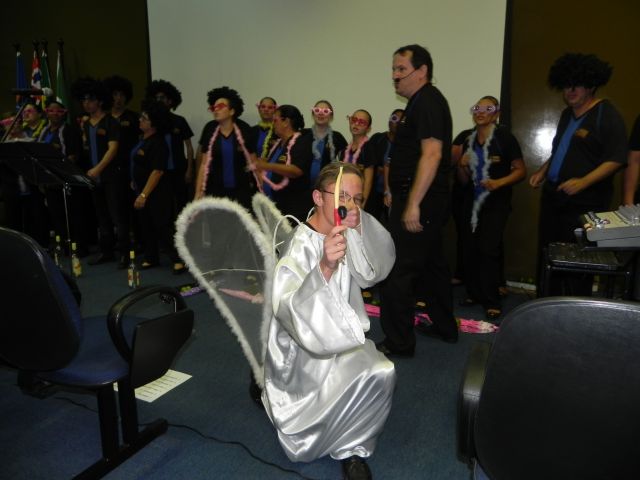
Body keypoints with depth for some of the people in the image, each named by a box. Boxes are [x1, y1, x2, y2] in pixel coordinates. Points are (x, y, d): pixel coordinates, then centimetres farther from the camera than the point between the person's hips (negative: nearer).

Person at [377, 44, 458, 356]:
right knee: (431, 263, 18)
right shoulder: (424, 101, 20)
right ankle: (445, 327, 32)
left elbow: (431, 154, -23)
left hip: (418, 201, -11)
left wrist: (413, 204, -27)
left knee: (398, 271, -8)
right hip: (428, 201, 11)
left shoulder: (427, 102, -12)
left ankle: (398, 342, 1)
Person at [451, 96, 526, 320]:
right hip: (471, 201, 4)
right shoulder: (465, 138, 6)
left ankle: (492, 301, -2)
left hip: (496, 202, -4)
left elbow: (520, 170, -5)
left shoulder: (505, 138, -6)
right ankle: (474, 293, 17)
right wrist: (461, 166, -9)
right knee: (470, 248, 2)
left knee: (489, 249, -11)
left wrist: (499, 182, -20)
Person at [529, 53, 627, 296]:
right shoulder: (567, 114, 17)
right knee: (547, 258, 11)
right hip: (553, 196, 8)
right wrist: (542, 171, 15)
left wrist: (583, 182, -25)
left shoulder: (607, 115, -7)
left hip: (583, 204, -8)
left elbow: (616, 160, -14)